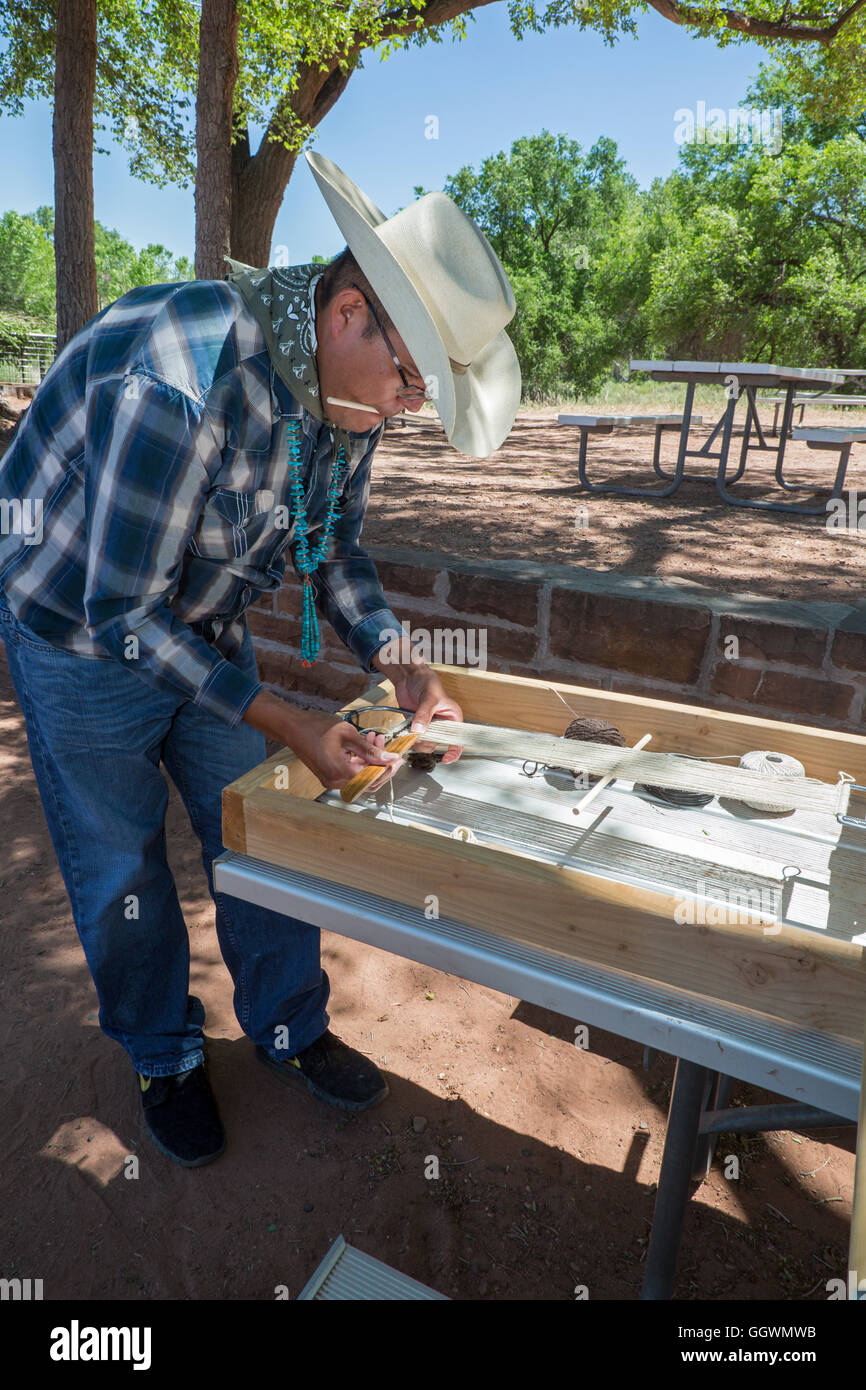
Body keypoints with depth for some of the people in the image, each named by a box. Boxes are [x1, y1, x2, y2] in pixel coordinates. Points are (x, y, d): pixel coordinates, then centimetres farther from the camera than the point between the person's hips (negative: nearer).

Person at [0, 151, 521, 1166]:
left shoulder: (349, 378, -10)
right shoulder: (185, 377, -36)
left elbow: (332, 546, 1)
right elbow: (122, 610, -31)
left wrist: (398, 665, -13)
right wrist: (284, 723, -32)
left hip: (207, 629, 6)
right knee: (121, 870, 8)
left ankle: (289, 1028, 32)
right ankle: (164, 1057, 33)